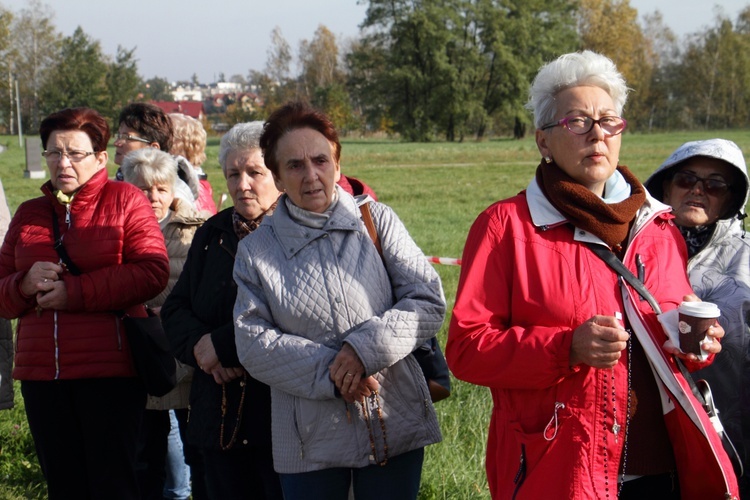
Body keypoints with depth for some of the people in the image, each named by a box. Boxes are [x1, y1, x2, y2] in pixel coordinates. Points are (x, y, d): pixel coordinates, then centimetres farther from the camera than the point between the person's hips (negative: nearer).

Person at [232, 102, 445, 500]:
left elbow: (429, 302, -4)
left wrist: (366, 348, -18)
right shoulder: (256, 250, 3)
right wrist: (328, 372, -17)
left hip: (396, 427, 0)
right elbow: (253, 343, -5)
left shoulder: (376, 221, 2)